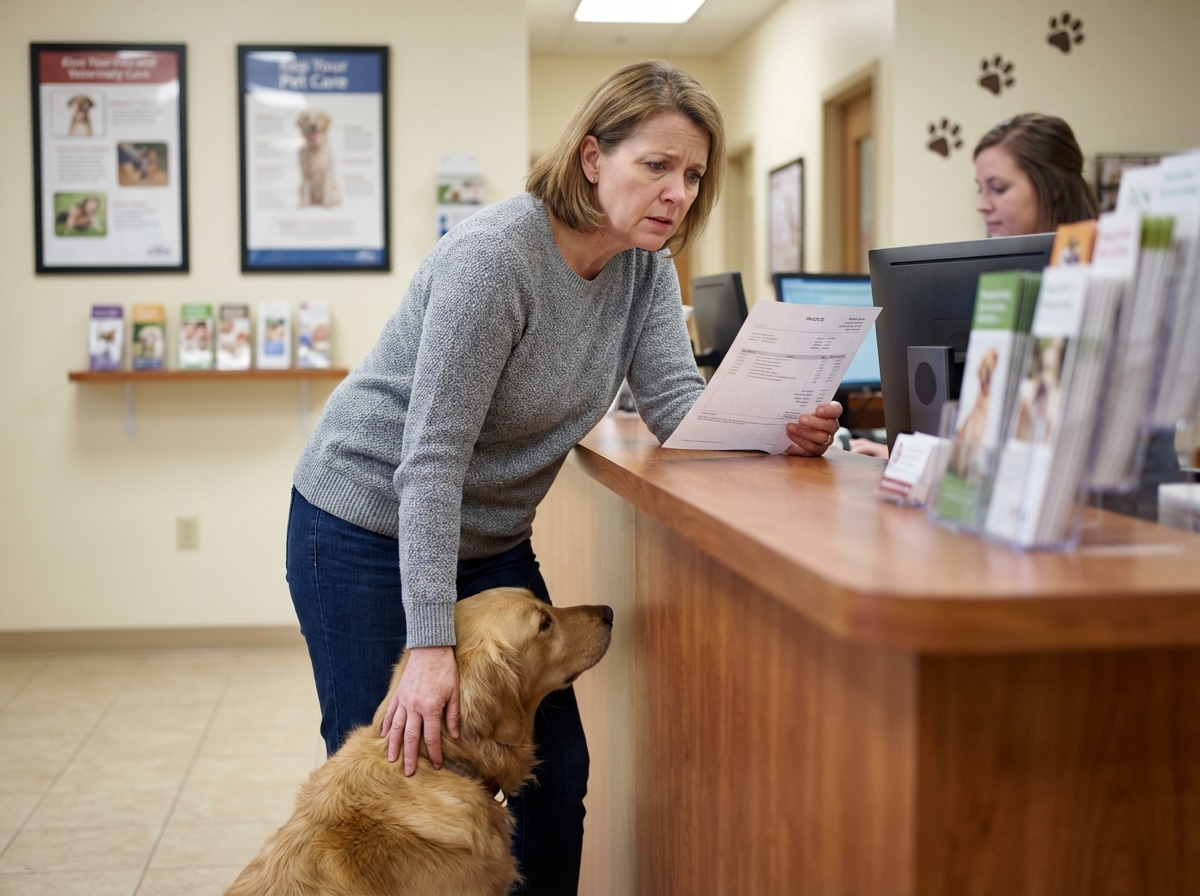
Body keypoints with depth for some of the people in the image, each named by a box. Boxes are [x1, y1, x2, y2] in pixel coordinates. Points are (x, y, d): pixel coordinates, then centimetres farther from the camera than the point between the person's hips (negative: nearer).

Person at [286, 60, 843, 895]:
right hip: (369, 530, -7)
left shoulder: (646, 263, -4)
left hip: (491, 538, 7)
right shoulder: (492, 255, -26)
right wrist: (432, 645, -31)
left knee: (557, 766, 6)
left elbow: (677, 402, -9)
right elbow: (432, 458, -28)